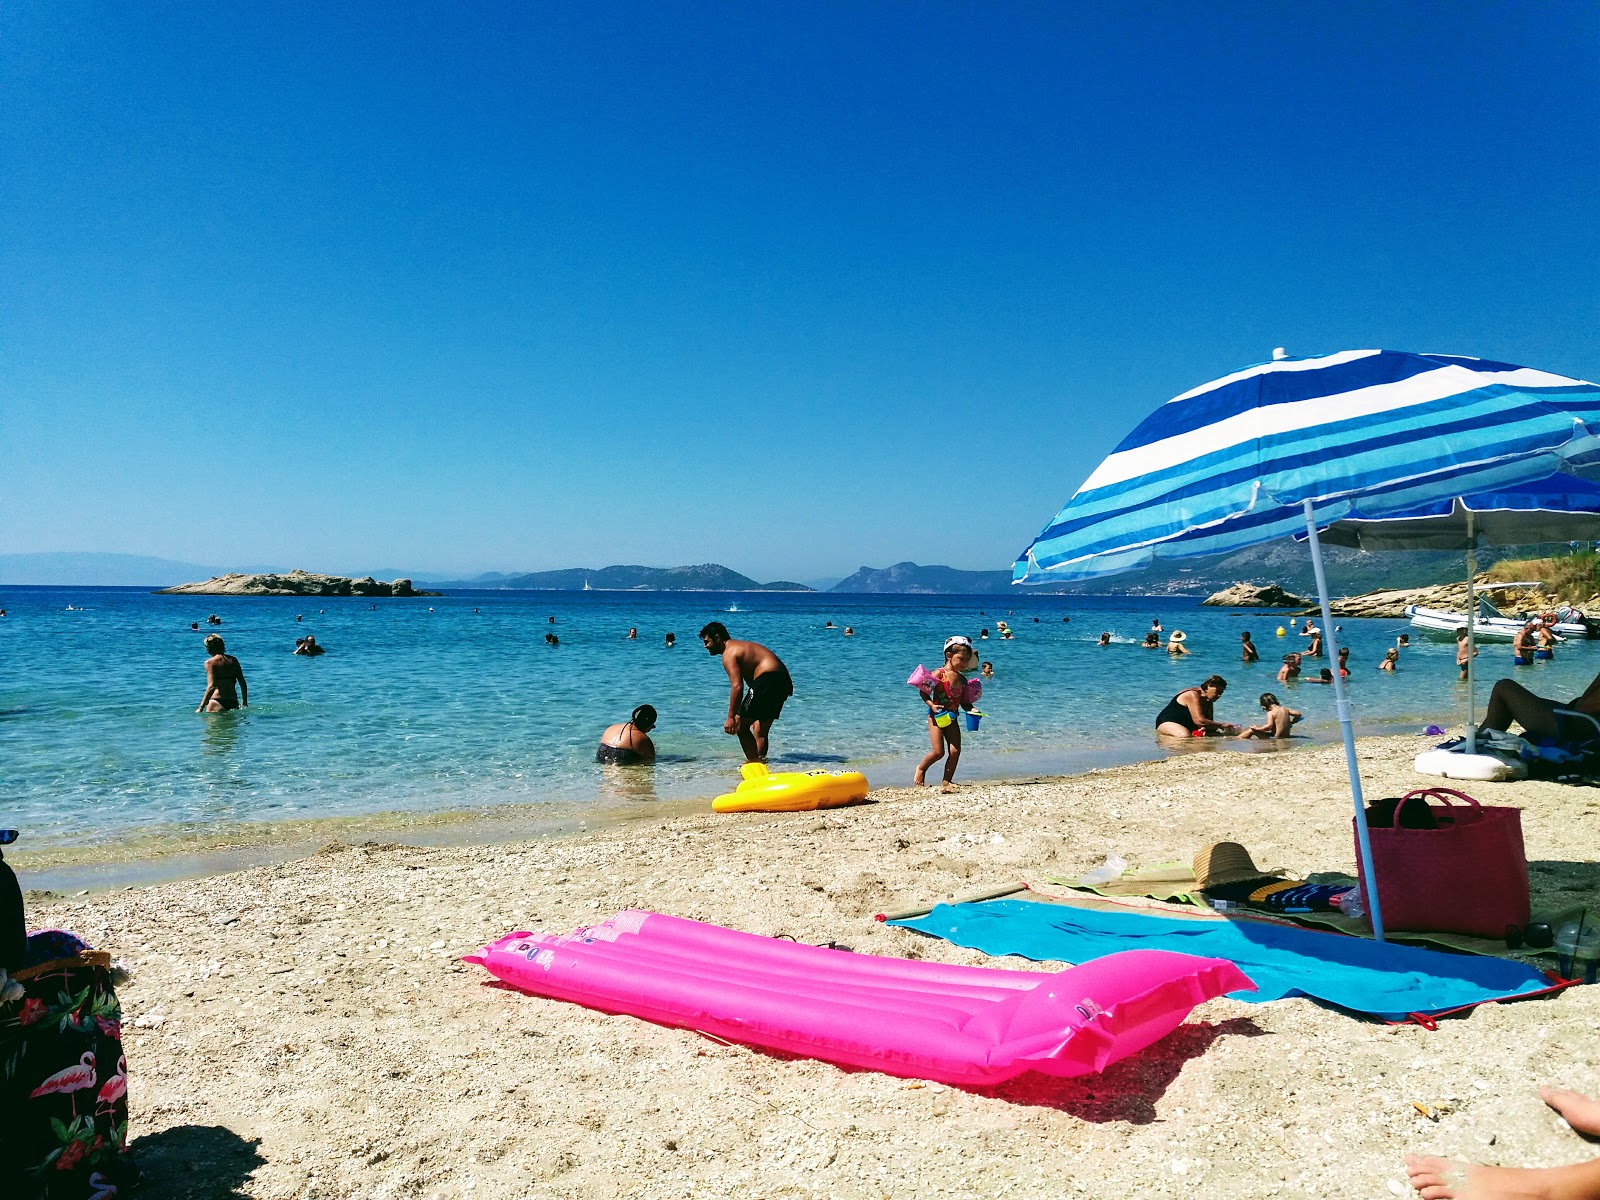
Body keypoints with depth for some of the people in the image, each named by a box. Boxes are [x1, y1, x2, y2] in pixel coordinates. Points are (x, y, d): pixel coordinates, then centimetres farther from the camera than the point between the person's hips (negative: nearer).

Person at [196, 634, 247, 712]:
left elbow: (211, 687, -14)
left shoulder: (210, 662, -4)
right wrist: (245, 701, 24)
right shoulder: (233, 660, 11)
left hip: (218, 701, -5)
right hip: (233, 702, 5)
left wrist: (201, 707, -11)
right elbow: (243, 683, 12)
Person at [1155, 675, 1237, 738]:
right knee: (1185, 736, -40)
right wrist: (1222, 725, -28)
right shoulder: (1193, 695, -21)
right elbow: (1199, 721, -32)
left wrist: (1205, 728, -21)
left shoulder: (1208, 701, 8)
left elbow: (1209, 721, 4)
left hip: (1187, 726, 10)